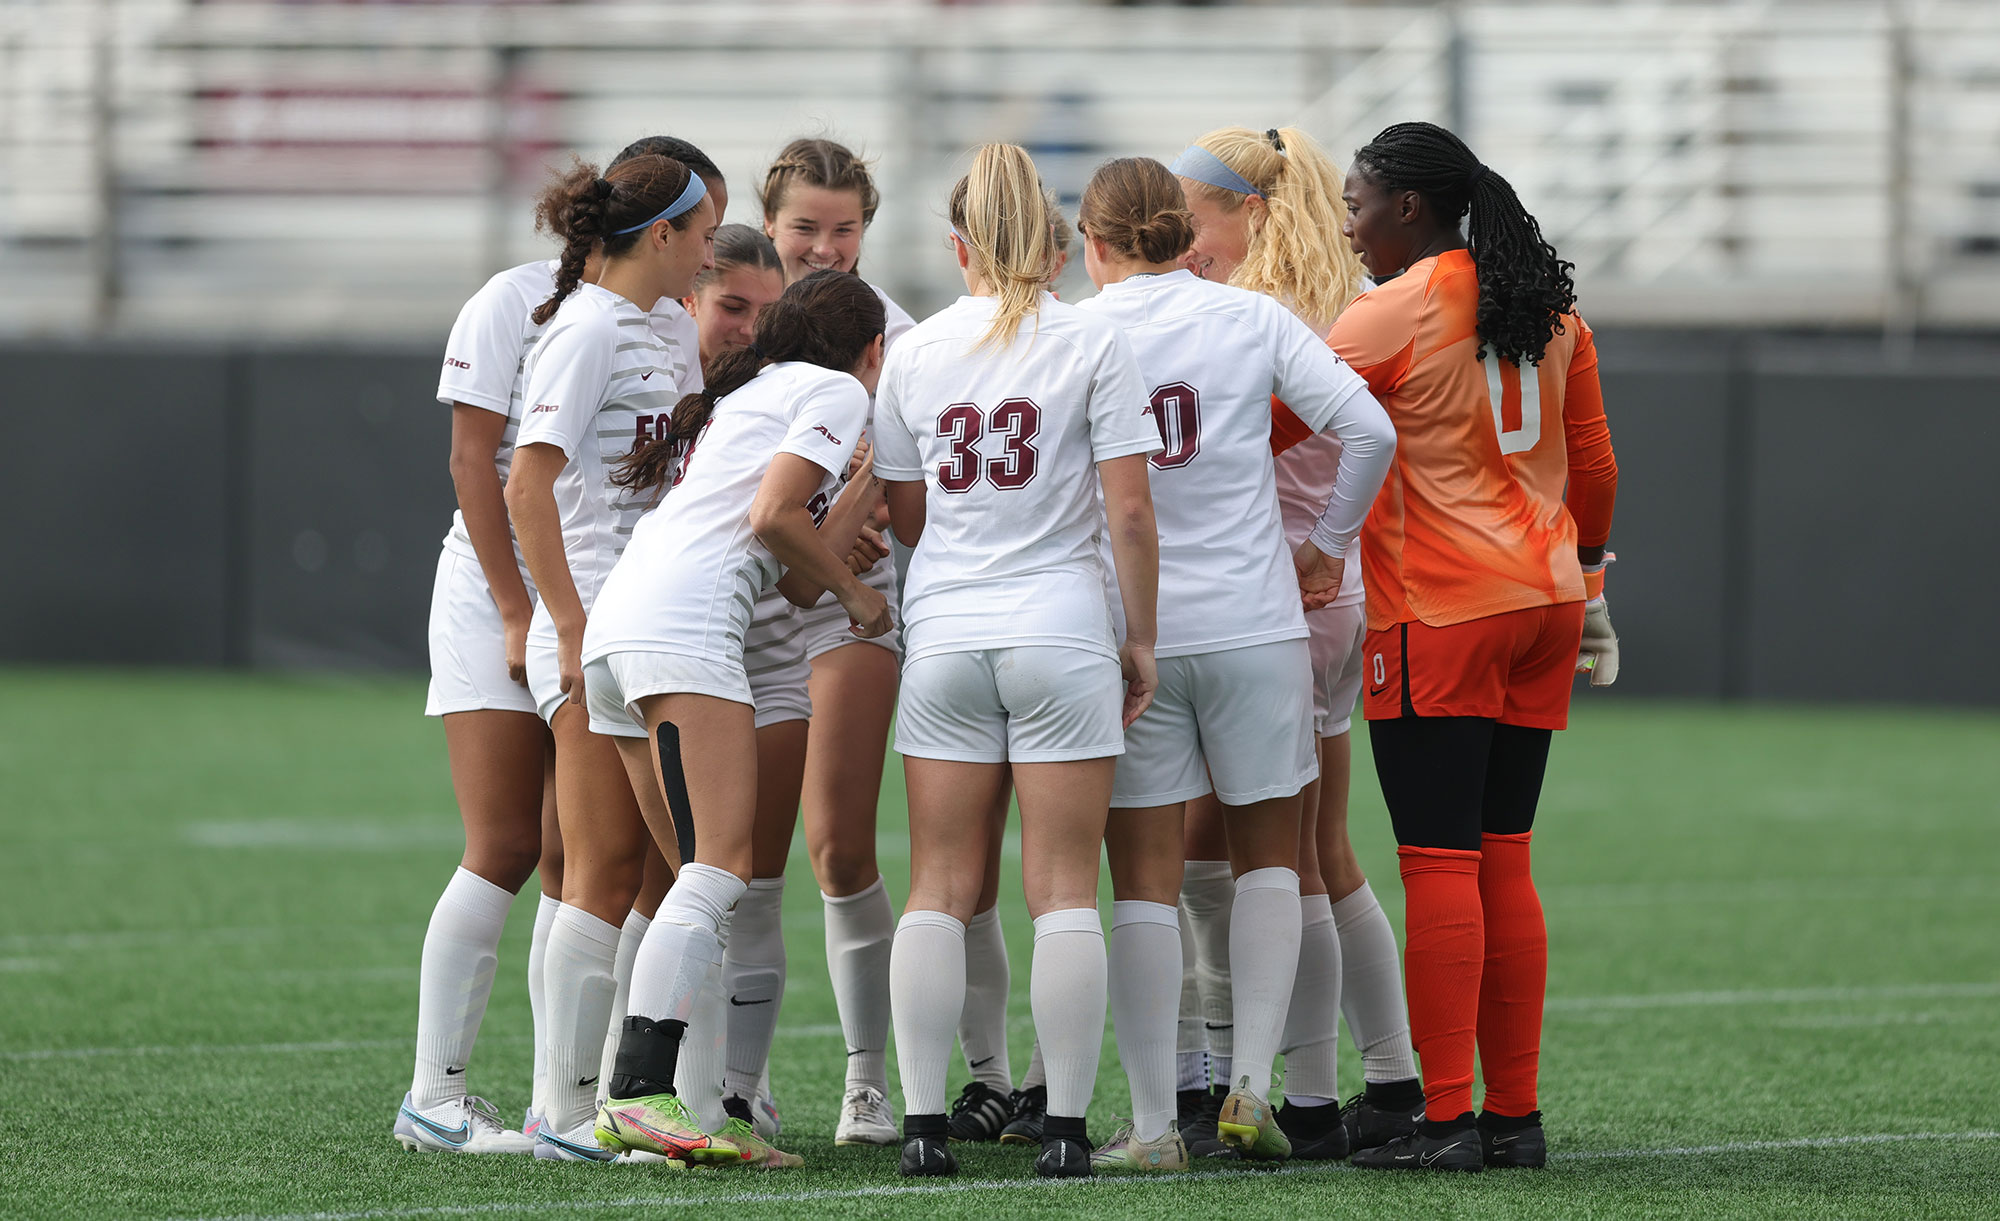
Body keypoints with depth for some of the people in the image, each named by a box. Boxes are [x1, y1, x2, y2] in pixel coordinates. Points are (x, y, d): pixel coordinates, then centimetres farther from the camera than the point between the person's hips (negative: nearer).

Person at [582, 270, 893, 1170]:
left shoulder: (750, 395, 33)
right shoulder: (837, 390, 6)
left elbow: (798, 577, 25)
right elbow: (775, 519, -9)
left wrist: (873, 478, 34)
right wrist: (856, 595, 5)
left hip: (617, 626, 10)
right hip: (683, 622, -10)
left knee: (702, 875, 8)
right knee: (722, 865, -16)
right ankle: (640, 1095, -28)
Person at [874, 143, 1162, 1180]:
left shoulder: (914, 354, 6)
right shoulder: (1092, 345, -4)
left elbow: (905, 517, 12)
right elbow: (1129, 511, -7)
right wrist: (1141, 637, 2)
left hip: (944, 631, 3)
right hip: (1062, 632, -3)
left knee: (939, 889, 6)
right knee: (1064, 890, 0)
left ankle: (922, 1122, 0)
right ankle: (1064, 1127, -3)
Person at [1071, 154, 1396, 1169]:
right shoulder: (1253, 321, 1)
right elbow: (1369, 430, -4)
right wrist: (1328, 545, 9)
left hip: (1124, 630, -1)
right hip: (1253, 620, 1)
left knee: (1143, 874, 4)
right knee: (1268, 855, 15)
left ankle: (1152, 1121, 1)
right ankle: (1251, 1083, 2)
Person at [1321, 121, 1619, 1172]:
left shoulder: (1391, 314, -10)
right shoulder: (1547, 307, 11)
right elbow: (1593, 463, 17)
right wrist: (1587, 585, 26)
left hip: (1438, 613, -7)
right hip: (1542, 607, 7)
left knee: (1440, 865, -6)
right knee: (1504, 863, 10)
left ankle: (1447, 1120, -8)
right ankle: (1515, 1116, 10)